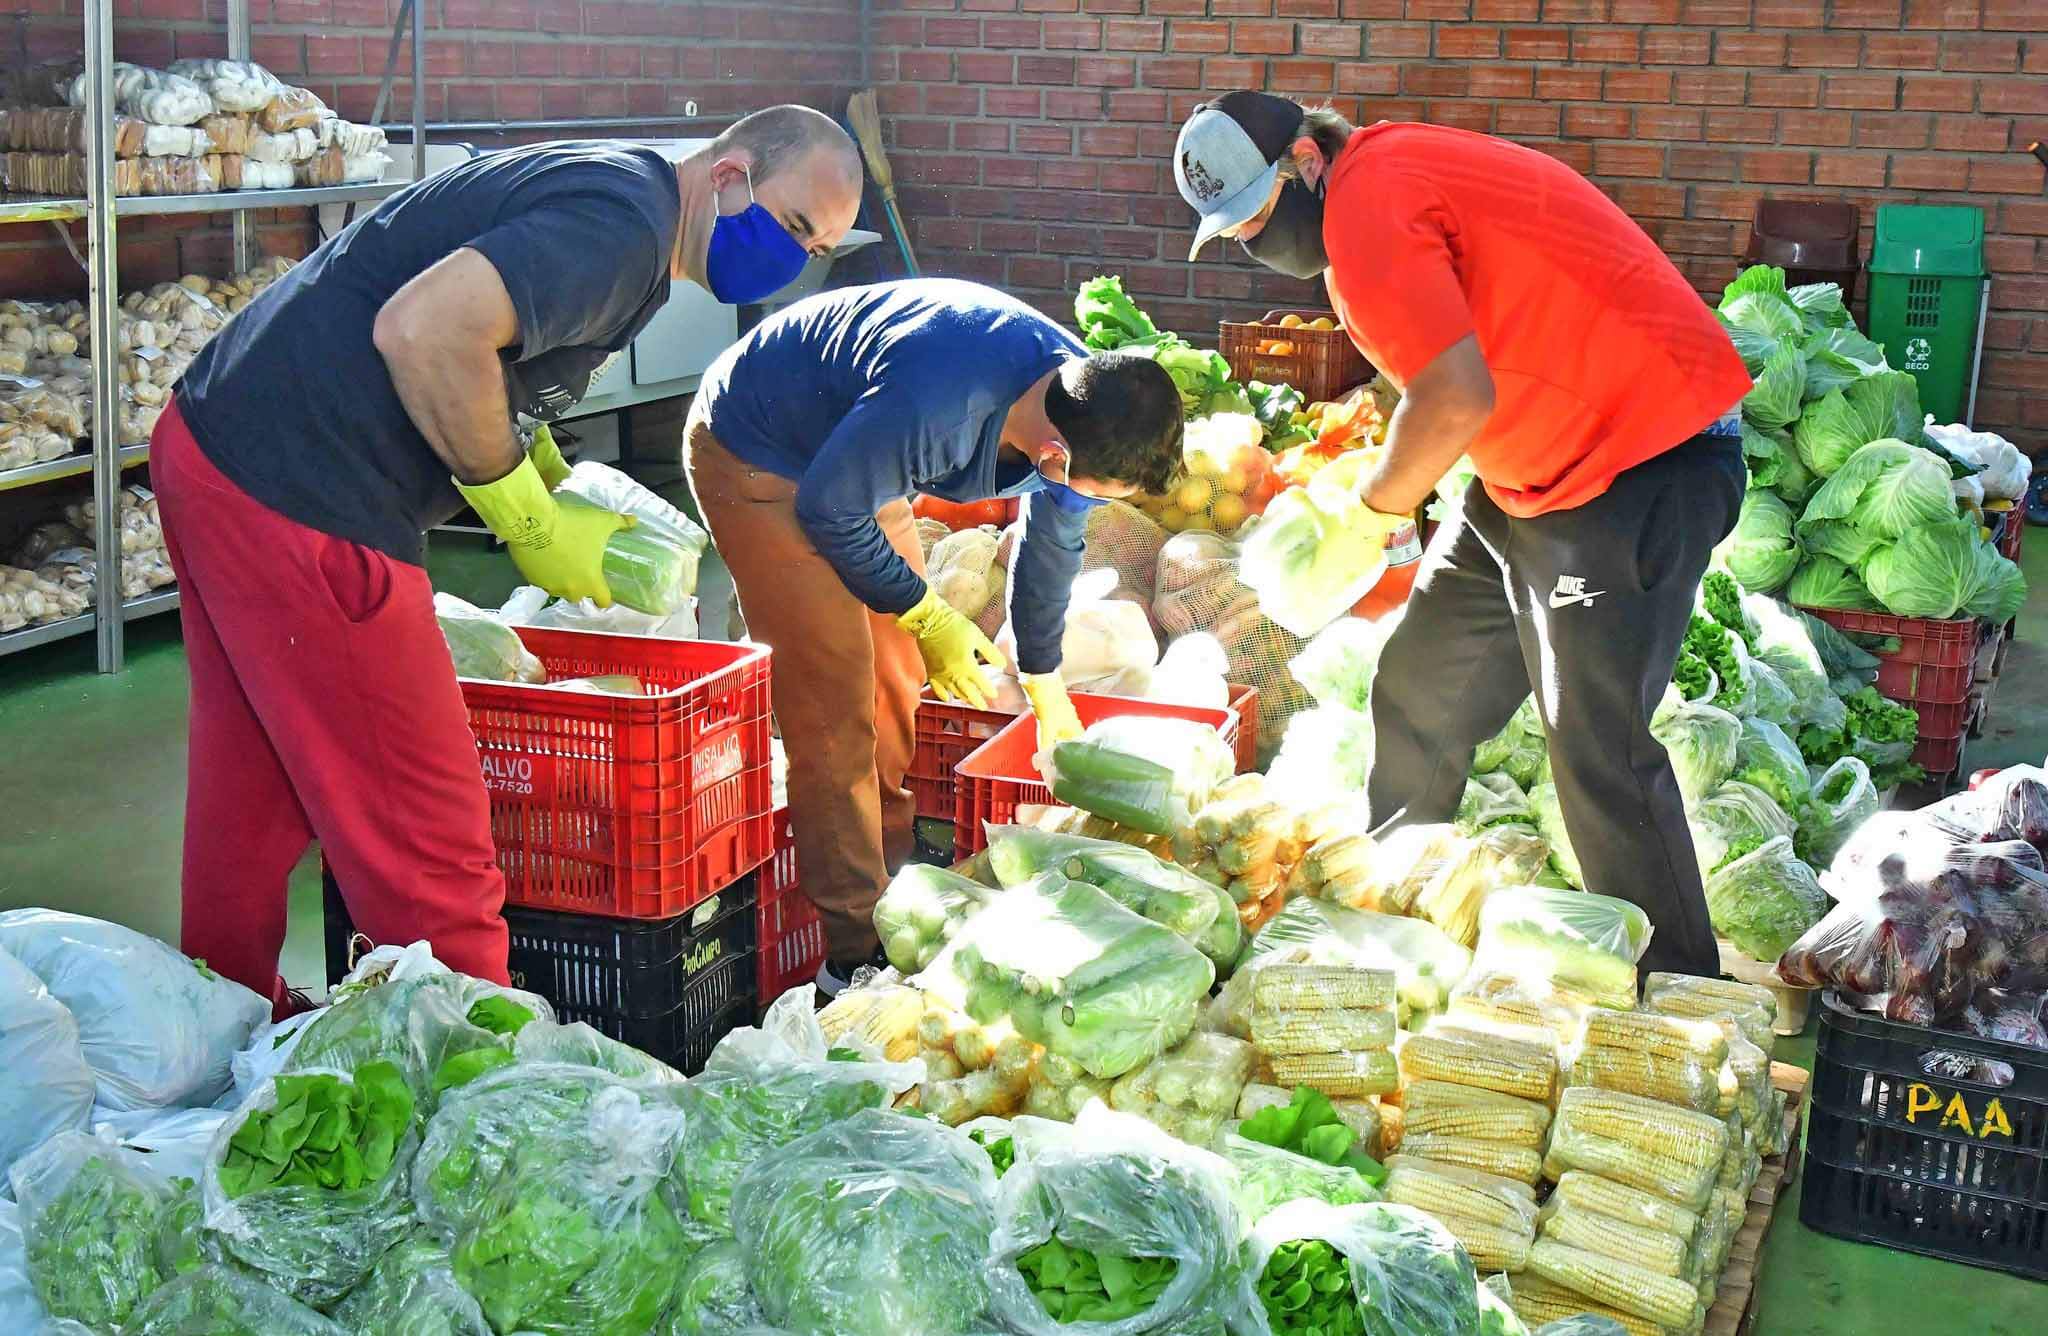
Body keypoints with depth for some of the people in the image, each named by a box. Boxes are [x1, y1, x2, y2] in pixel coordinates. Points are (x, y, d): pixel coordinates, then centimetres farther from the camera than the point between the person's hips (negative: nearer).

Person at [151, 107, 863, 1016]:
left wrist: (555, 482, 10)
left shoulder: (597, 183, 17)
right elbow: (423, 330, -28)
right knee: (428, 847, -3)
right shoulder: (627, 218, -15)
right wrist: (528, 516, -16)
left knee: (255, 788, 23)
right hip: (298, 500, -11)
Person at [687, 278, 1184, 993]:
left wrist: (1046, 689, 17)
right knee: (837, 702, -12)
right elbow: (828, 512, -25)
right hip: (752, 457, -8)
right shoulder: (936, 402, -41)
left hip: (849, 459, 8)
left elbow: (1052, 546, 5)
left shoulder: (1082, 401, -13)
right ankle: (857, 948, -6)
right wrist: (926, 616, -16)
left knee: (905, 679, 9)